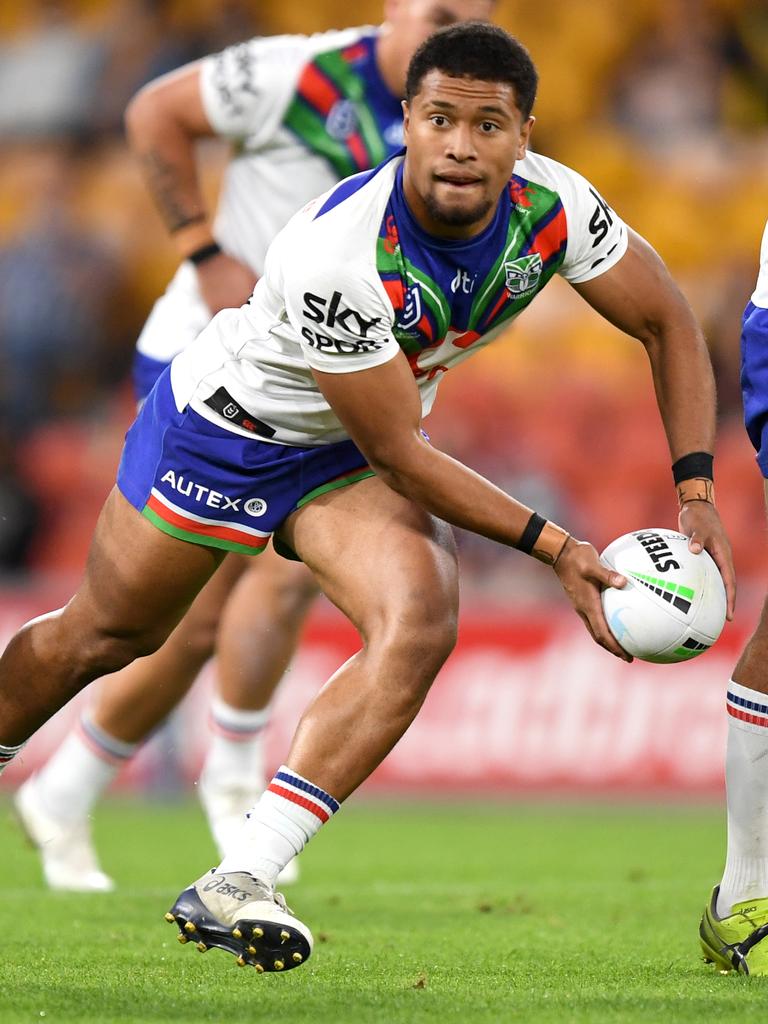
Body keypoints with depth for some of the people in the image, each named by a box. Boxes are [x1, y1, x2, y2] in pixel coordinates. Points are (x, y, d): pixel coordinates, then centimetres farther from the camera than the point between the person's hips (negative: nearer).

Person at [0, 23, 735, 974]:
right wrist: (554, 547, -27)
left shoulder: (552, 206, -23)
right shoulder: (335, 253, -38)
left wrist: (695, 493, -16)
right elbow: (399, 454, -29)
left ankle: (236, 885, -22)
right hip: (227, 422, -4)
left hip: (349, 461, 4)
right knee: (104, 635, 11)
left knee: (420, 626, -23)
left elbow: (667, 324, -6)